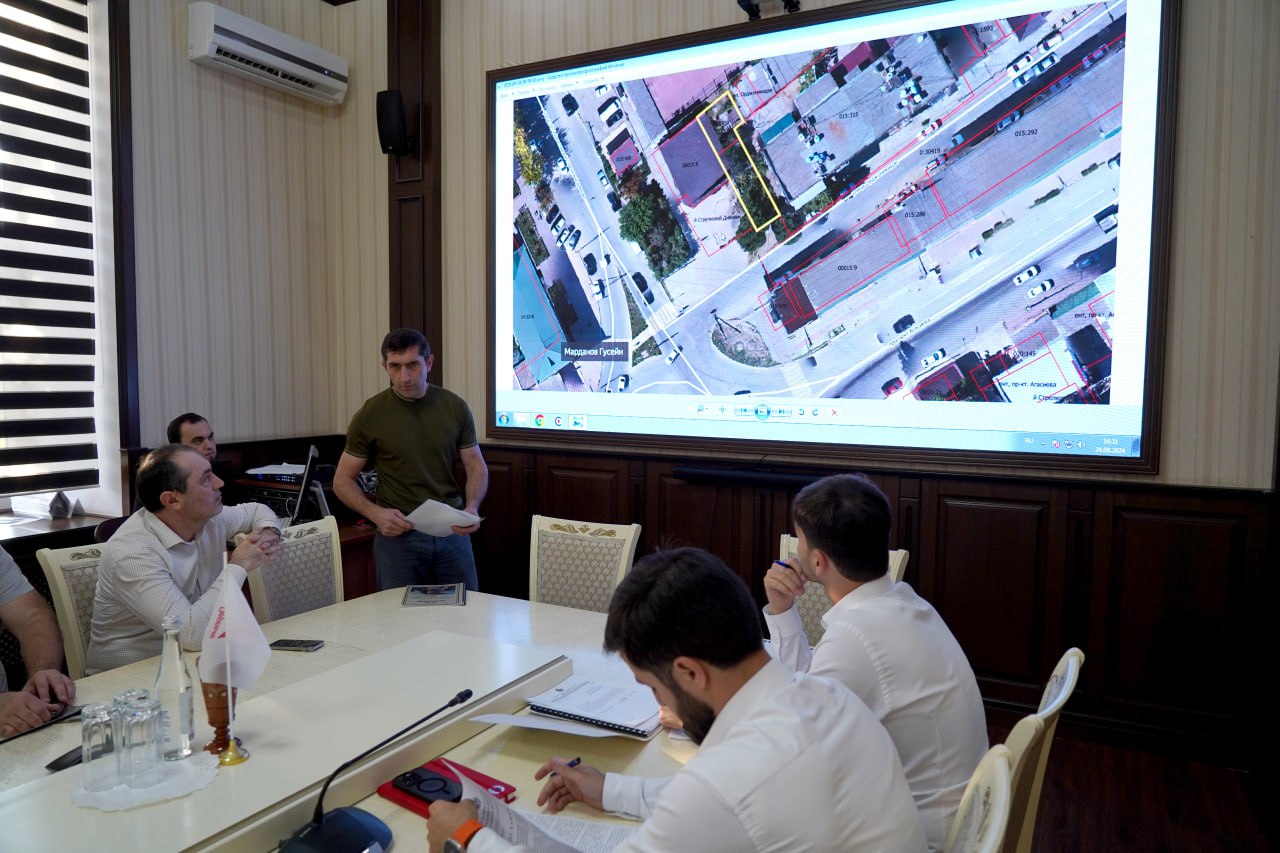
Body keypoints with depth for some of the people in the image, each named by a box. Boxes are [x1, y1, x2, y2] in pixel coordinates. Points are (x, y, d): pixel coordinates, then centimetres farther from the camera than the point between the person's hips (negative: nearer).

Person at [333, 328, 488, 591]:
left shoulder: (454, 407, 0)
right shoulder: (370, 415, -5)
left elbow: (476, 466, 6)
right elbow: (342, 480, 1)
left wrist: (472, 508, -14)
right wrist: (375, 513, -16)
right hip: (398, 533, -2)